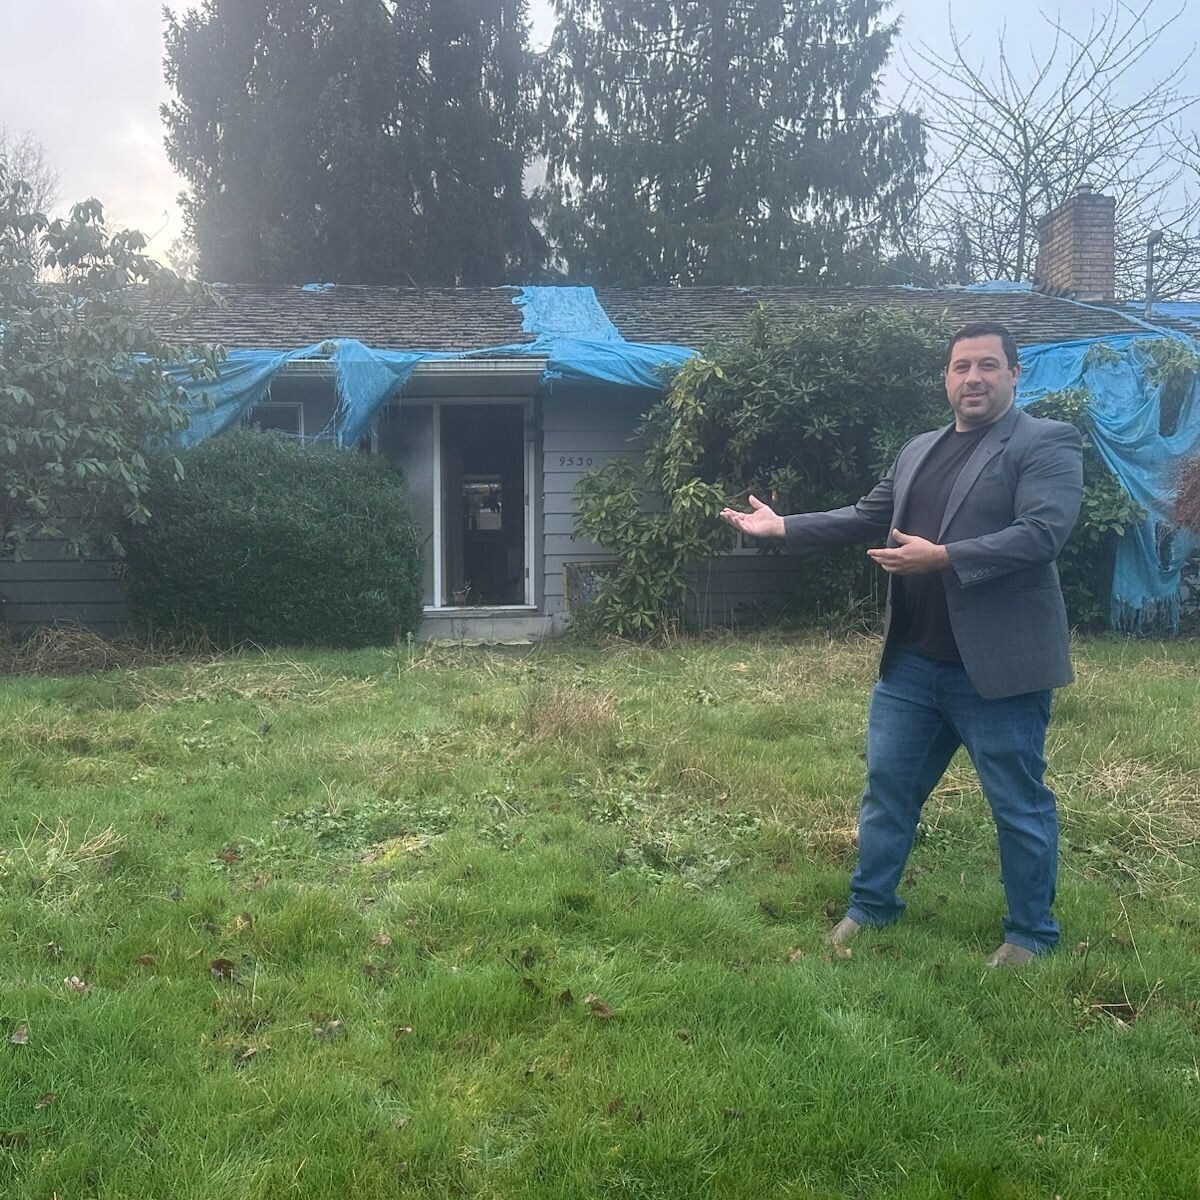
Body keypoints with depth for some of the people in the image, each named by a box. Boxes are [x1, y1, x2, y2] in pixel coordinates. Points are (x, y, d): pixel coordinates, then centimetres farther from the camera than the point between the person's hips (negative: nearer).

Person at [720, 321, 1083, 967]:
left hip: (996, 666, -6)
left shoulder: (1047, 444, -6)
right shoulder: (918, 450, 15)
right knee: (886, 785, 14)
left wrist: (940, 557, -25)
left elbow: (1042, 532, -19)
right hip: (911, 661, 6)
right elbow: (866, 517, 18)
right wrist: (783, 526, 12)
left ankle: (1031, 933, 25)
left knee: (1019, 804, 7)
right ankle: (870, 905, 31)